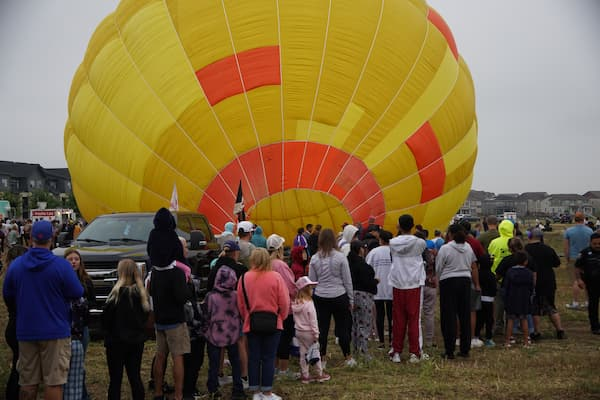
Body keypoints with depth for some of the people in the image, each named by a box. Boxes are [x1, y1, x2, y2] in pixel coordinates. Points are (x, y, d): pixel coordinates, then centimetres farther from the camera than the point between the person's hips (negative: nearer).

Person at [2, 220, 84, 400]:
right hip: (55, 331, -4)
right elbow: (77, 293, -9)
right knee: (54, 382, 1)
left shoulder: (15, 265, -1)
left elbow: (7, 296, 8)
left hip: (26, 331, 4)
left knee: (27, 383, 13)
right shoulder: (61, 265, -14)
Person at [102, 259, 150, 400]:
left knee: (115, 379, 1)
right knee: (135, 376, 12)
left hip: (118, 341, -5)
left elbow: (106, 316, -12)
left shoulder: (118, 292, -16)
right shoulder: (141, 292, 2)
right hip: (137, 340, 6)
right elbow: (145, 315, 10)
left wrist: (107, 332, 4)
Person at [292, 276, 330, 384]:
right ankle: (319, 374, 18)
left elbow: (295, 319, 8)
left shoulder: (295, 304, 1)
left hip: (298, 331, 6)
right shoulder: (309, 304, -20)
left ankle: (305, 375, 17)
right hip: (308, 332, -6)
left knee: (303, 353, 12)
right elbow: (313, 321, -17)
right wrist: (316, 334, -11)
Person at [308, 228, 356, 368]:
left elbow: (311, 281, 4)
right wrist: (351, 299, 7)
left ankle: (323, 359, 13)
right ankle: (348, 358, 16)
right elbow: (347, 280, -2)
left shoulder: (315, 258, -2)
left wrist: (310, 299, 14)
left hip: (320, 297, 2)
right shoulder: (340, 257, -8)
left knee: (322, 328, 8)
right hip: (339, 296, -2)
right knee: (343, 327, 8)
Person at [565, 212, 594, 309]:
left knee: (576, 281, 3)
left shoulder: (568, 231, -7)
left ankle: (575, 302, 6)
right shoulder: (590, 231, -2)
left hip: (574, 258, -2)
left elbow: (566, 248, -4)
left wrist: (567, 261, 5)